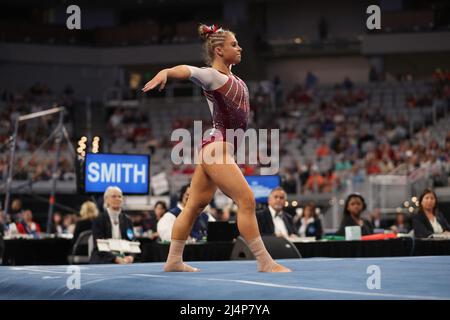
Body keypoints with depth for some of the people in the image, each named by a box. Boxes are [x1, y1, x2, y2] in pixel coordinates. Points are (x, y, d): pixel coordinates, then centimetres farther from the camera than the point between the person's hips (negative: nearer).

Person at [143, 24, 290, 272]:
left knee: (195, 205, 12)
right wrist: (165, 72, -53)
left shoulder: (231, 78, 13)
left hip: (217, 149, 10)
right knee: (246, 200, -13)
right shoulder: (211, 76, -13)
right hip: (217, 148, -10)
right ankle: (265, 263, -12)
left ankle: (174, 260, 18)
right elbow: (188, 70, -34)